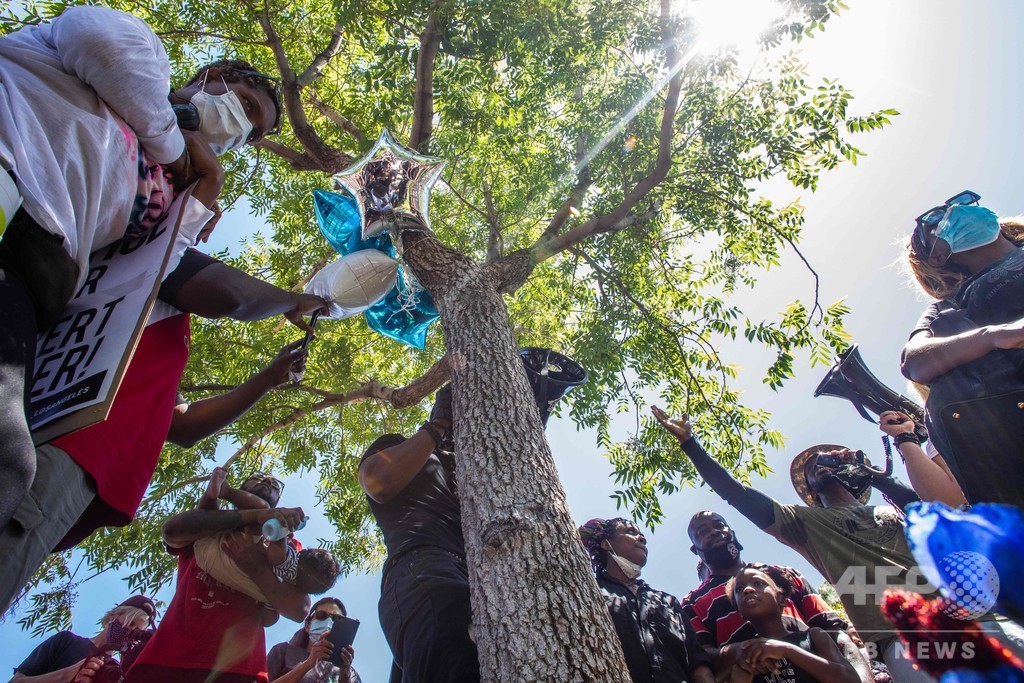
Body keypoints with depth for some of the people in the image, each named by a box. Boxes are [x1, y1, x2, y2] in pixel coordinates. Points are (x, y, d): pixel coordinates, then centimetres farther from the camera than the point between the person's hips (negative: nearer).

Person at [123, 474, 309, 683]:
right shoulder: (203, 525, 16)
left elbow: (300, 609, -2)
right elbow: (172, 529, -9)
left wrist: (256, 569, -16)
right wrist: (254, 515, -14)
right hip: (167, 660, 1)